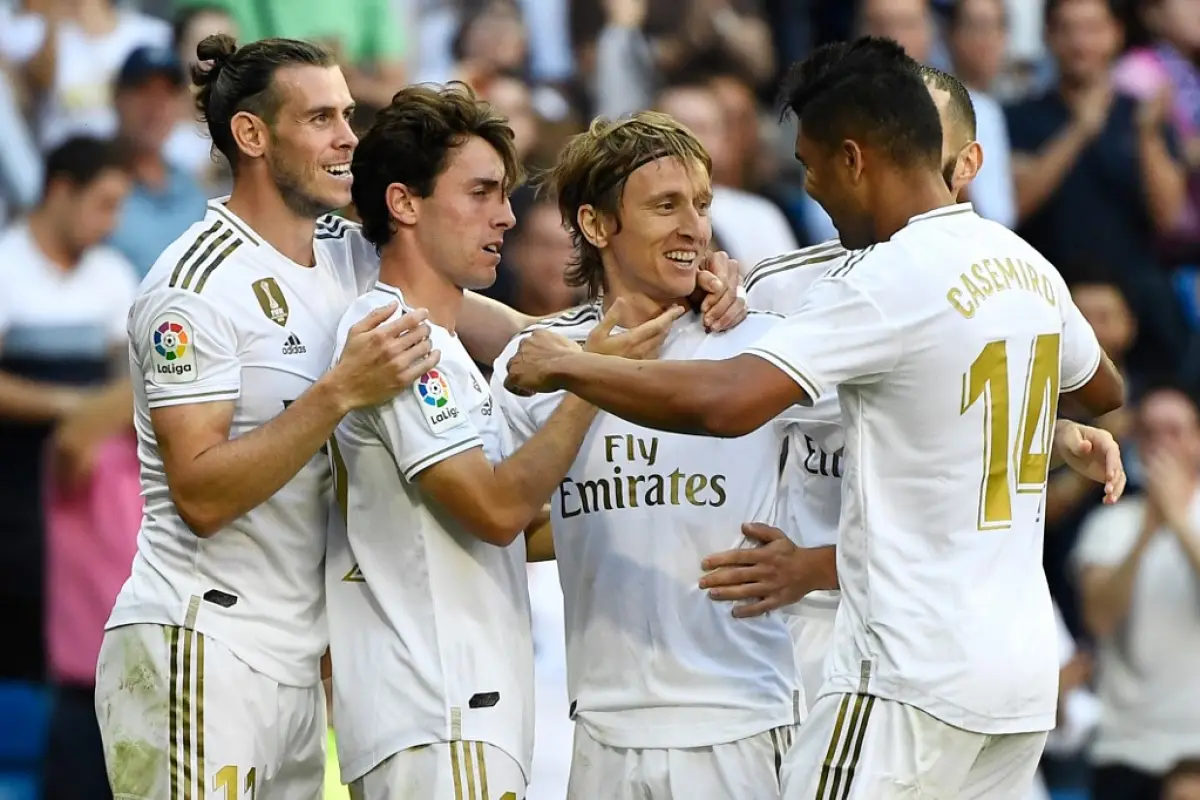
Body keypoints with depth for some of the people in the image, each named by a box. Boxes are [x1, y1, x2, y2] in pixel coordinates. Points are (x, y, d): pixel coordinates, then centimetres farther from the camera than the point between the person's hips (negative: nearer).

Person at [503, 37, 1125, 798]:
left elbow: (726, 402, -25)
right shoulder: (1029, 269, 9)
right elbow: (1105, 391, 29)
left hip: (917, 673, -8)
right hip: (1024, 671, 8)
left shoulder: (891, 280, -15)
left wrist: (568, 367, -12)